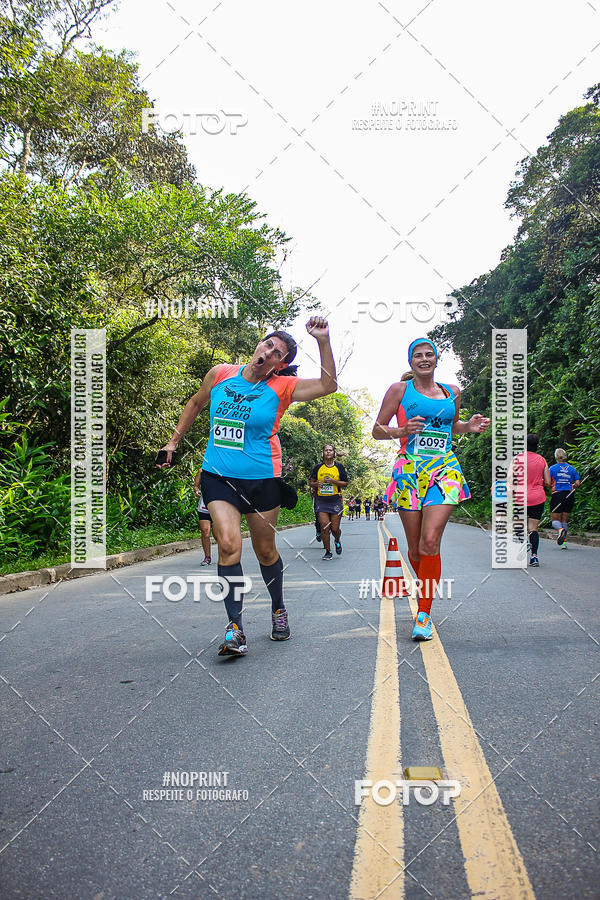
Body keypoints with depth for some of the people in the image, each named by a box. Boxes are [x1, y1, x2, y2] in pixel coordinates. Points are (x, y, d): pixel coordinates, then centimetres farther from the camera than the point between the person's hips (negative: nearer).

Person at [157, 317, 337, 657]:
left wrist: (323, 341, -24)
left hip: (261, 479, -1)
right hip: (218, 476, 1)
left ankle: (278, 609, 37)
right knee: (229, 543, -16)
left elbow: (328, 386, -16)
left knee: (265, 551, 11)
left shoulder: (282, 387, -5)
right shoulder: (220, 374, 3)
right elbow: (196, 403, 20)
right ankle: (235, 629, -9)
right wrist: (174, 441, 20)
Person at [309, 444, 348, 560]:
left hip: (336, 501, -1)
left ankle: (337, 541, 36)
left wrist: (333, 481, -11)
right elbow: (310, 482, 15)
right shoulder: (318, 468, 7)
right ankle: (328, 552, 4)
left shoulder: (339, 467, 4)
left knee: (335, 528, 1)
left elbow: (345, 483, 4)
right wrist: (316, 484, -8)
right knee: (324, 527, -9)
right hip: (321, 501, 1)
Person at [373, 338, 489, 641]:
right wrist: (403, 431, -12)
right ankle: (426, 588, 32)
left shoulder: (452, 392, 16)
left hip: (444, 471, 1)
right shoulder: (400, 389, 7)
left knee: (430, 542, -15)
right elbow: (377, 430, 8)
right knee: (415, 549, 2)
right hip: (409, 471, -1)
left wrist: (469, 427, 10)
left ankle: (424, 614, -6)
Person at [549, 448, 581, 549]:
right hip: (569, 496, 3)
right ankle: (563, 542, 9)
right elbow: (578, 483, 1)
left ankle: (560, 529, -28)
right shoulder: (572, 469, 8)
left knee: (555, 520, 5)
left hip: (557, 495, -3)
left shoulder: (552, 468, -1)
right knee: (565, 521, 13)